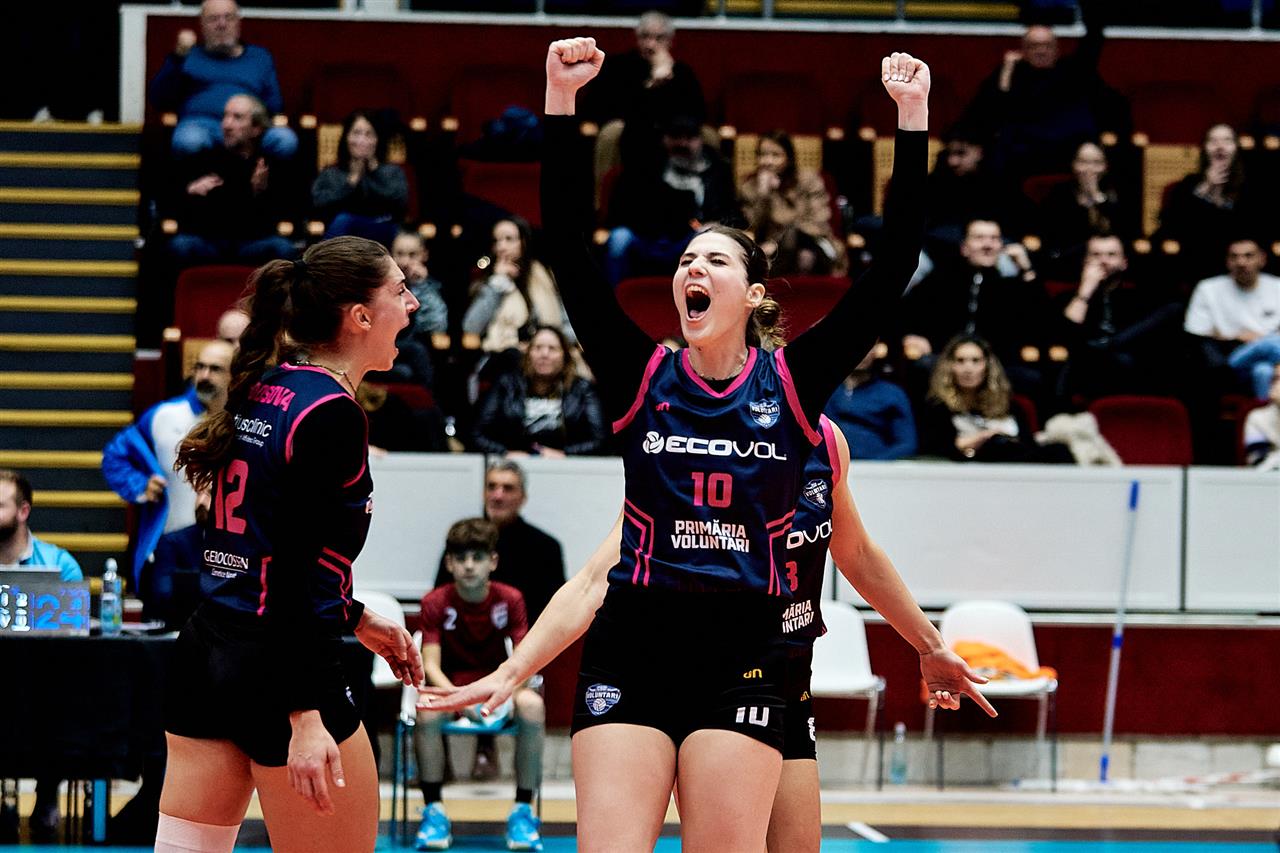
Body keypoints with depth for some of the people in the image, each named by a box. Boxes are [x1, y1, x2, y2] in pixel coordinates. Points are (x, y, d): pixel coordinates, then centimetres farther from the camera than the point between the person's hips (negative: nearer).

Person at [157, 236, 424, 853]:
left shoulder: (266, 392, 11)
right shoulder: (332, 415, -14)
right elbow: (292, 569, -20)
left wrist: (355, 618, 32)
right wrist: (304, 717, -22)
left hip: (206, 654, 8)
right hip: (280, 665, -8)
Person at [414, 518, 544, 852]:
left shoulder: (509, 600, -5)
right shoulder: (436, 603, -8)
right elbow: (430, 665, -14)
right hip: (451, 684, -1)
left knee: (532, 706, -34)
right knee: (428, 708, -37)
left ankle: (523, 811, -22)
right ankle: (433, 812, -25)